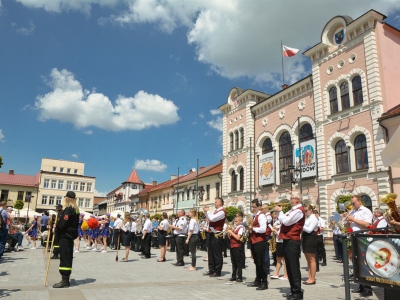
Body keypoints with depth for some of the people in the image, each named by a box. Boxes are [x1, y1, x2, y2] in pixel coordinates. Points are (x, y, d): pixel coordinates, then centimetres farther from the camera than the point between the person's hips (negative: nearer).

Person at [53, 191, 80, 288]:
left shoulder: (68, 210, -15)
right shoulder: (75, 210, 13)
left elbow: (63, 223, -19)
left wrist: (56, 230, -1)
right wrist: (58, 227, 15)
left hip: (65, 236, -9)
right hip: (70, 235, 9)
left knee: (64, 257, -6)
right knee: (68, 257, 12)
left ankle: (65, 281, -3)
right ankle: (66, 280, 19)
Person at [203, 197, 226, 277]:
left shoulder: (222, 212, -13)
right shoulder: (216, 211, 16)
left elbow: (212, 218, -24)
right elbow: (209, 218, 24)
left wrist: (207, 211, -10)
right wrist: (206, 212, 10)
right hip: (212, 234, 10)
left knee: (217, 254, -2)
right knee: (211, 253, 14)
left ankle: (218, 272, 6)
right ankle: (211, 270, 23)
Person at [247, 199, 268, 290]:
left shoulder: (261, 216, -13)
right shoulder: (254, 216, 16)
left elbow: (263, 229, -24)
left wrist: (252, 228, -15)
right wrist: (250, 228, 6)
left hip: (260, 242, -10)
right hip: (254, 241, 10)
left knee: (261, 263, -4)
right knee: (257, 262, 16)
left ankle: (264, 283, 4)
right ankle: (258, 281, 25)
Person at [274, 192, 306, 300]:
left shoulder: (298, 211, -13)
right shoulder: (293, 210, 17)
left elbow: (286, 221, -22)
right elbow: (283, 220, 20)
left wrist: (279, 211, -10)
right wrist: (279, 212, 6)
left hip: (292, 241, -10)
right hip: (288, 240, 10)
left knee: (294, 266, -5)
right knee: (289, 266, 13)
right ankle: (293, 290, 21)